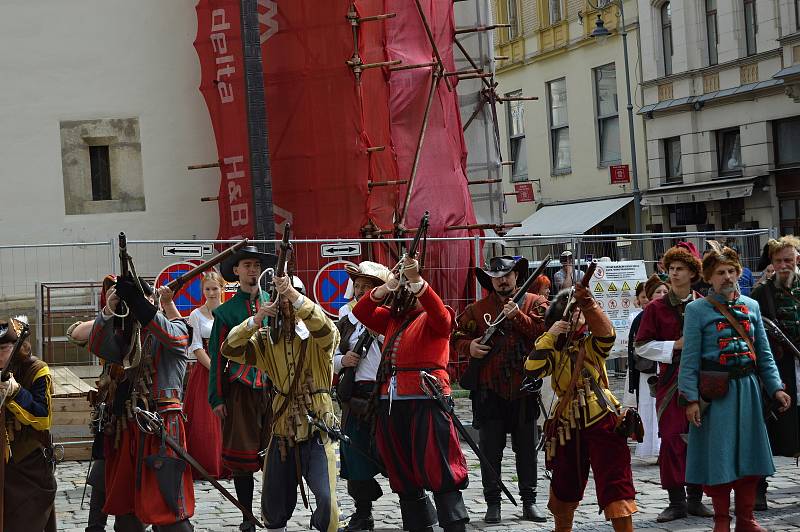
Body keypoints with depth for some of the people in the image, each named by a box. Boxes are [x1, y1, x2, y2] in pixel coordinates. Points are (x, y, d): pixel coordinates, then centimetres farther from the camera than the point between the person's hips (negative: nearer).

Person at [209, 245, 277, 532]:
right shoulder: (226, 312, 5)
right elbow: (217, 357, 5)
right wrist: (216, 398, -1)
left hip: (273, 388, 1)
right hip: (239, 390, -1)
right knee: (242, 455, 2)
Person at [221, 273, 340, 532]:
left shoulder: (316, 338, -5)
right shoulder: (267, 339, 7)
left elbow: (325, 327, -28)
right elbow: (229, 350, -3)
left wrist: (291, 292, -39)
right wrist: (256, 320, -18)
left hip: (316, 434, -4)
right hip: (281, 435, 4)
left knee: (326, 498, -17)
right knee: (273, 501, 12)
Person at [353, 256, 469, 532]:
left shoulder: (434, 319, 2)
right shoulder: (393, 319, 19)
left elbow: (440, 315, -20)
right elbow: (362, 312, 9)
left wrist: (416, 280, -30)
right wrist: (386, 288, -5)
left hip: (425, 402, -7)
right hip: (391, 403, 7)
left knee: (438, 471, -11)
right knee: (403, 475, 10)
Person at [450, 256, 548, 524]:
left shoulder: (535, 303, 5)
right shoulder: (477, 309, 8)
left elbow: (545, 332, -9)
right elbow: (457, 338, 7)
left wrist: (518, 316, -18)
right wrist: (469, 347, -14)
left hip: (524, 388, 0)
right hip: (489, 391, 0)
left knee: (527, 448, 8)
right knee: (490, 449, 4)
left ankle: (529, 501, 17)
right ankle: (492, 503, 11)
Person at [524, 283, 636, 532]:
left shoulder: (592, 344, 3)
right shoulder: (553, 348, 7)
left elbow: (606, 333, -20)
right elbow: (532, 369, -10)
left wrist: (588, 303, -34)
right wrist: (550, 336, -14)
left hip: (602, 421, -3)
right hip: (567, 425, 3)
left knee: (615, 484, -10)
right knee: (564, 486, 17)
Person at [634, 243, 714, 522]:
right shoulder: (656, 308, 3)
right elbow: (642, 346, 2)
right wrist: (675, 346, -9)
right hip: (670, 381, -1)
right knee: (672, 439, -4)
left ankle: (695, 498, 15)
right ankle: (676, 501, 3)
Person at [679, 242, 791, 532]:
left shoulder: (751, 307, 10)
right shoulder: (697, 309, -3)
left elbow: (764, 353, 11)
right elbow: (690, 358, -6)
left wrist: (776, 387, 2)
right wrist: (691, 398, -12)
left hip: (747, 388, 4)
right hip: (715, 391, -4)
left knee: (748, 451, 7)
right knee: (718, 454, 1)